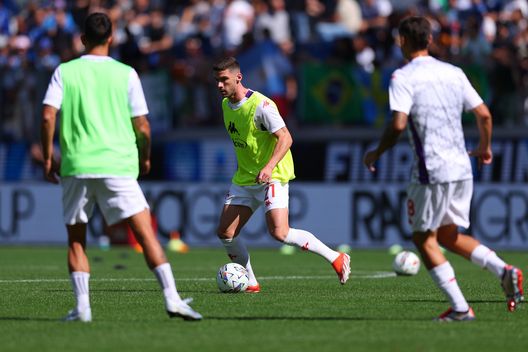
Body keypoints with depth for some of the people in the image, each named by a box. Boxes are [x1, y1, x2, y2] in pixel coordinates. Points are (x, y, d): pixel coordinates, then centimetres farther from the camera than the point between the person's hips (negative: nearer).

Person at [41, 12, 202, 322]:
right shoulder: (125, 74, 3)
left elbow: (48, 116, -4)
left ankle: (82, 306, 2)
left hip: (76, 166, 1)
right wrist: (145, 158, 18)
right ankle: (172, 298, -11)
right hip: (117, 166, -1)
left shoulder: (65, 72, 5)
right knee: (145, 231, -1)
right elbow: (142, 126, 1)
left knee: (76, 240, 13)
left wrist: (48, 158, 7)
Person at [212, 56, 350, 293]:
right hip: (244, 179, 8)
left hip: (272, 177, -8)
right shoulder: (226, 105, 8)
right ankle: (250, 283, 12)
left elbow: (285, 138, -21)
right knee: (225, 233, -2)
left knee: (279, 233, -20)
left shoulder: (260, 105, -17)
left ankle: (335, 258, -6)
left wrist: (269, 167, -34)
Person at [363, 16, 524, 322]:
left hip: (432, 170, -6)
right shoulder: (454, 73, 11)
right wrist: (485, 149, 28)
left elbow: (399, 124, -17)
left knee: (425, 239, 6)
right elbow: (484, 114, 11)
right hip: (462, 168, 7)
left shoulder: (403, 78, -7)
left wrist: (376, 154, -2)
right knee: (448, 236, 19)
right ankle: (503, 270, -2)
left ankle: (460, 308, -2)